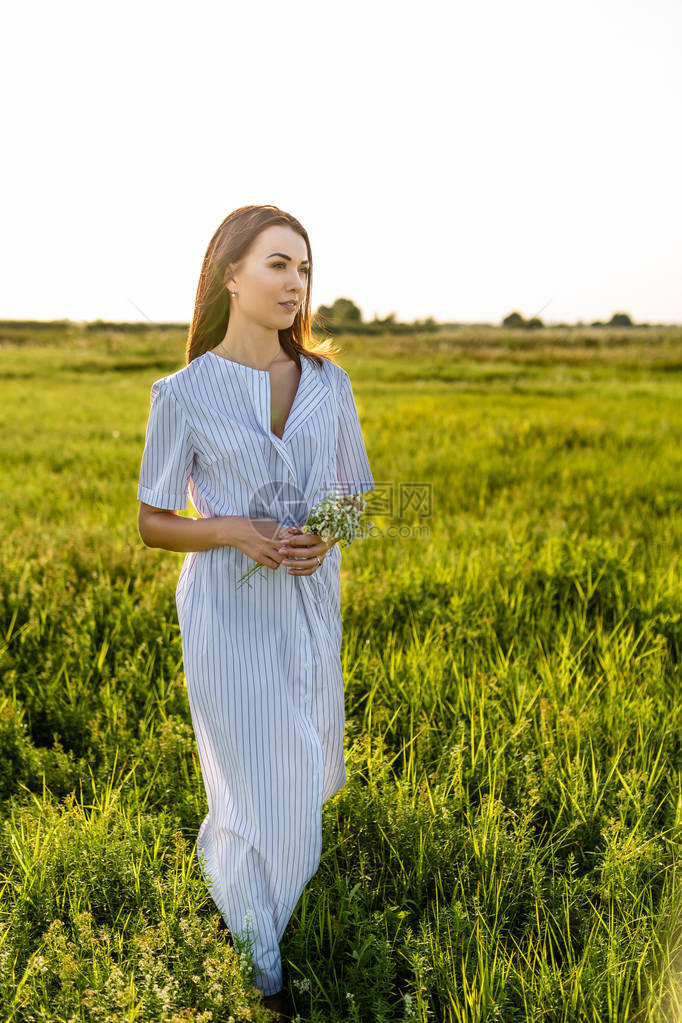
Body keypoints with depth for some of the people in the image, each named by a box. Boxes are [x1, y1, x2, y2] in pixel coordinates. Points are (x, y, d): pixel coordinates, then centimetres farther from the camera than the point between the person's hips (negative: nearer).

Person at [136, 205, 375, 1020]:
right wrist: (234, 531, -21)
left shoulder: (328, 383, 0)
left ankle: (223, 851, 53)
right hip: (228, 608, -4)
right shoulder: (183, 393, -9)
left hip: (312, 605, 4)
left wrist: (322, 537, -14)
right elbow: (151, 524, -3)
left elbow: (357, 493, 9)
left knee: (308, 771, 18)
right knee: (256, 789, 3)